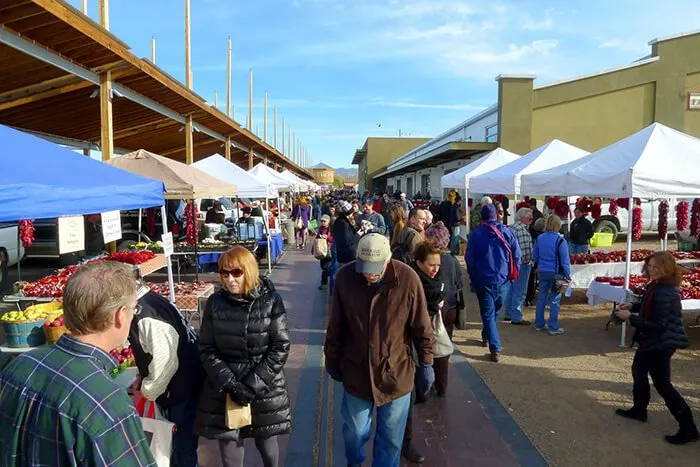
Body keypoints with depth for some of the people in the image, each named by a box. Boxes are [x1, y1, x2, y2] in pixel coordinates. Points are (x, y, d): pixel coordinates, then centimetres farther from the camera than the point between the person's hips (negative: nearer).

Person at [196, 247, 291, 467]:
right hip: (223, 387, 2)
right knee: (227, 439, 10)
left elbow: (280, 347, -9)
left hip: (265, 388, -1)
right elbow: (207, 349, -3)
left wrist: (253, 384, -14)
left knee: (266, 439, 14)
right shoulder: (215, 302, -4)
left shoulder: (271, 301, -9)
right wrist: (228, 383, -14)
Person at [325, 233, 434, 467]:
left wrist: (426, 364, -1)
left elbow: (422, 327, -7)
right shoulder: (345, 276, -14)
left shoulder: (407, 279, -19)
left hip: (396, 372, -1)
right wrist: (332, 359, 8)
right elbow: (335, 325, -1)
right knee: (354, 430, 19)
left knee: (391, 436, 14)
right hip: (356, 371, 1)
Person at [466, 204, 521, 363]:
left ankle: (495, 349, -5)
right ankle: (486, 336, 39)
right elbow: (516, 255, 1)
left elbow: (469, 259, -3)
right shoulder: (506, 232, 1)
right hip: (503, 280, 3)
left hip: (484, 281, -2)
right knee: (495, 311, 22)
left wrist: (473, 278, 9)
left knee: (488, 314, 3)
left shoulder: (476, 234, -4)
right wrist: (512, 275, 11)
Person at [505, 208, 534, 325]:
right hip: (522, 263, -11)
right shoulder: (522, 229, -18)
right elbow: (525, 249, -21)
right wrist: (530, 261, -11)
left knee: (512, 289, 17)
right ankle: (516, 318, 2)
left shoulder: (512, 227, 13)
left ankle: (509, 314, 27)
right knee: (519, 291, -4)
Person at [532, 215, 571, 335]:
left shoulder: (539, 238, 0)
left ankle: (539, 324, 23)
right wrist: (568, 275, -3)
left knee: (541, 298, 14)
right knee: (554, 300, 4)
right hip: (555, 273, -5)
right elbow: (565, 260, -12)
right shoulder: (560, 240, -15)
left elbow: (535, 256, 9)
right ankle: (553, 328, 10)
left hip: (542, 272, 5)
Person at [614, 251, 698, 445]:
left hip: (661, 343, -10)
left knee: (662, 384, -1)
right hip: (651, 341, 10)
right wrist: (632, 306, 2)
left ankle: (688, 430, 11)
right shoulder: (656, 285, 1)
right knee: (638, 370, 24)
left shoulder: (665, 293, -28)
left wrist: (630, 317, -23)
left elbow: (658, 325, -27)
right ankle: (639, 409, 42)